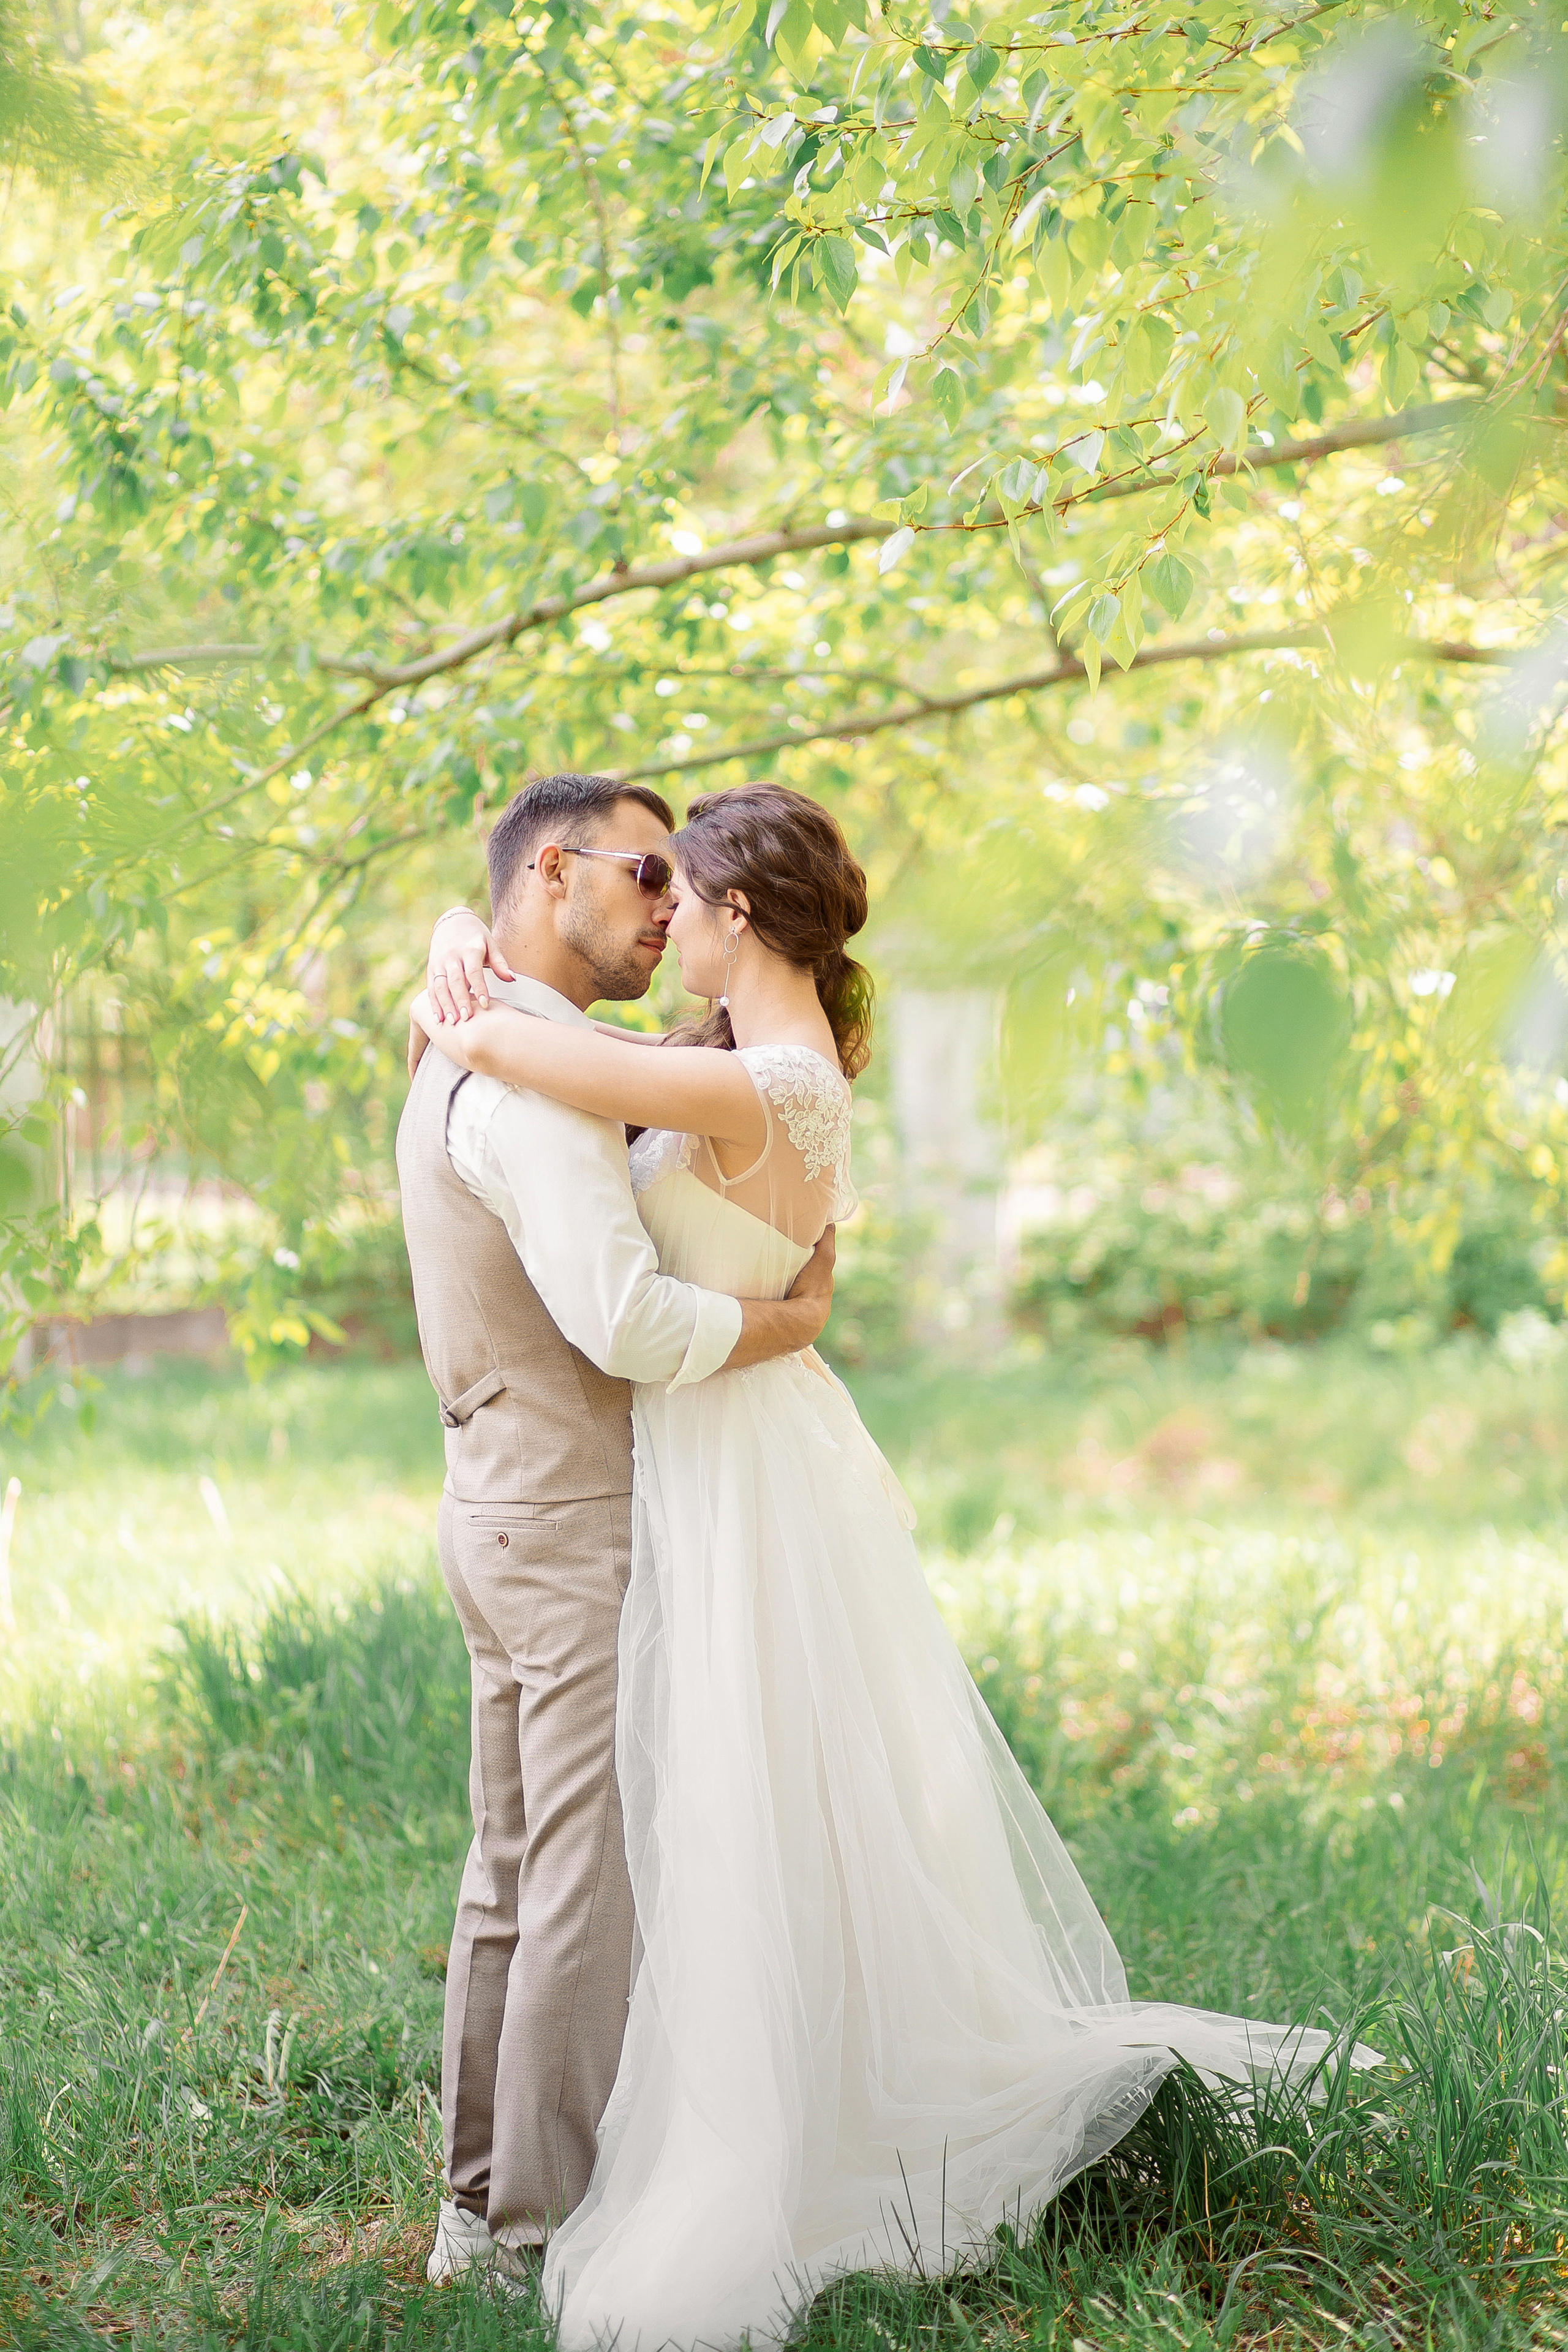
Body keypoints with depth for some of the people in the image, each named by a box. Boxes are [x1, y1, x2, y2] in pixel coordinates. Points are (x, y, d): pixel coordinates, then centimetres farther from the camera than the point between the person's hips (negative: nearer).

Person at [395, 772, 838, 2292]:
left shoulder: (468, 1055, 15)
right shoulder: (528, 1077, -19)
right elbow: (626, 1321, -28)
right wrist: (793, 1317, -12)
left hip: (502, 1515, 10)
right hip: (579, 1534, -10)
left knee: (515, 1874, 15)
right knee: (594, 1884, -3)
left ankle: (480, 2205, 24)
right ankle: (551, 2233, 5)